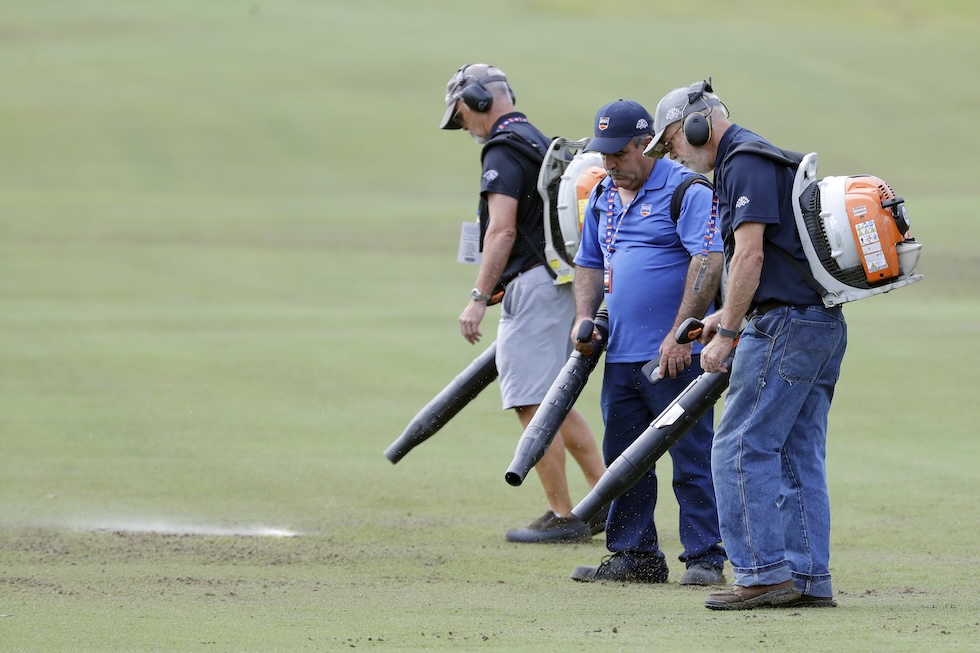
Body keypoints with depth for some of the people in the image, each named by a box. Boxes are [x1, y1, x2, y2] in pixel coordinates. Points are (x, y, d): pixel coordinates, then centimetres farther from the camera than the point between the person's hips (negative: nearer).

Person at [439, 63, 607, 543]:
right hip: (560, 283, 10)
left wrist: (479, 298, -21)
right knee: (556, 403, 16)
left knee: (534, 405, -7)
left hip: (531, 283, -10)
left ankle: (563, 517, -6)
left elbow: (502, 230, -20)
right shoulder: (538, 141, 18)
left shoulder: (503, 149, -12)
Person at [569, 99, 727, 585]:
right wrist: (584, 318, 8)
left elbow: (708, 261, -17)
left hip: (673, 354, -8)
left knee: (691, 459, -5)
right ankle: (635, 556, 19)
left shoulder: (685, 190, -8)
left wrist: (679, 334, -20)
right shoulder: (603, 198, 17)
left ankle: (704, 559, -1)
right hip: (620, 353, 8)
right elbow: (589, 264, 26)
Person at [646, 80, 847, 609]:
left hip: (786, 323, -10)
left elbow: (750, 255, -19)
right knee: (798, 456, 9)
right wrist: (729, 315, 26)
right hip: (822, 323, 10)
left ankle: (764, 573, -12)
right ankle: (809, 579, 8)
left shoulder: (745, 163, -11)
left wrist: (726, 334, -15)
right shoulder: (760, 159, 21)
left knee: (741, 450, -9)